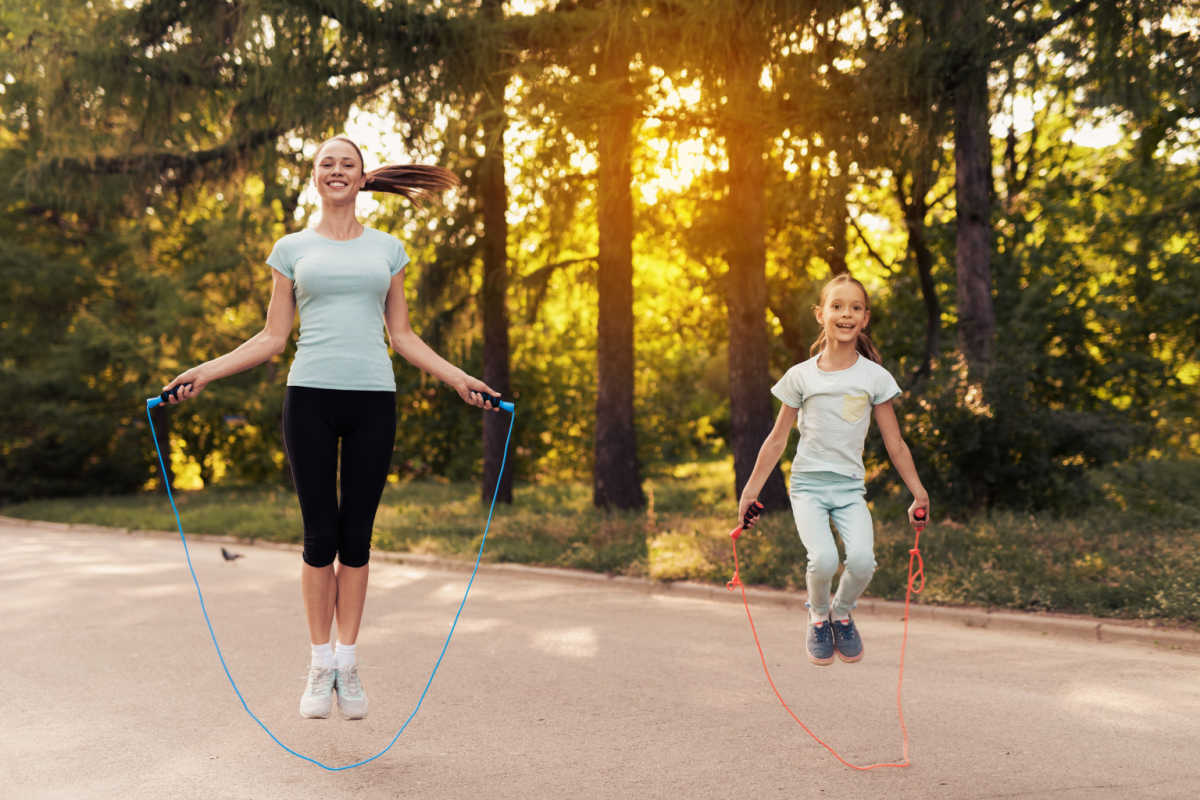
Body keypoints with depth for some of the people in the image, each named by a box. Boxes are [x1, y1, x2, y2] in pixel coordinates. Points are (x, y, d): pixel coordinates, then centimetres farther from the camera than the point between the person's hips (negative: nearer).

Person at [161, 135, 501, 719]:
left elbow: (402, 336, 15)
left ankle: (349, 665, 13)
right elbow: (273, 337, 9)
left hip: (373, 399, 1)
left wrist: (458, 378, 7)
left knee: (356, 536, 4)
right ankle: (320, 667, 10)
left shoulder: (386, 249, 13)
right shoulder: (293, 248, 10)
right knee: (321, 535, -1)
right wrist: (205, 372, -1)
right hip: (311, 397, -1)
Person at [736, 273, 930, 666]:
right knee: (824, 559, -25)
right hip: (808, 484, -1)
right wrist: (751, 490, 8)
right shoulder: (801, 376, 2)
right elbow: (777, 440, 9)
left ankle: (842, 614, 10)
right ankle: (818, 618, 8)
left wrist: (919, 494, 5)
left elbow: (895, 445, 8)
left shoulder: (875, 377, 3)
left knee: (861, 559, -24)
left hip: (850, 487, 1)